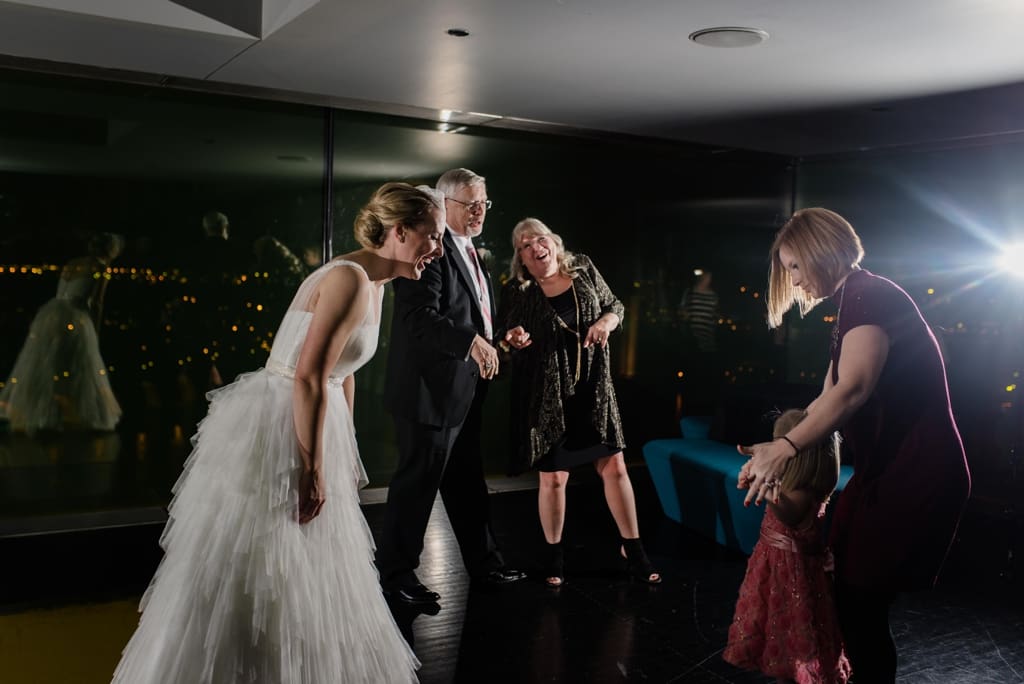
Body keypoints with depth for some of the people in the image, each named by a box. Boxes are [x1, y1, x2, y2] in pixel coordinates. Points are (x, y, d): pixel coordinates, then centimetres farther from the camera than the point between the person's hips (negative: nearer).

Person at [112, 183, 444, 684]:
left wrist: (346, 452, 21)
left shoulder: (372, 284, 10)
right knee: (249, 578, 1)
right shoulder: (351, 280, -20)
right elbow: (309, 378, -25)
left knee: (304, 577, 19)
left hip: (306, 426, 10)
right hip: (275, 430, -10)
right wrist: (313, 469, -23)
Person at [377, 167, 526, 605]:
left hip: (464, 390, 10)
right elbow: (420, 318, -27)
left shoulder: (471, 253, 16)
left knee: (467, 482, 19)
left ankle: (483, 563, 33)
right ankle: (396, 573, 18)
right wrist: (471, 340, -36)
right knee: (418, 481, 2)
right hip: (431, 389, -10)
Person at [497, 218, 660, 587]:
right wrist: (514, 337, -18)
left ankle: (632, 548, 18)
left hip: (592, 388, 2)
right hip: (546, 393, -2)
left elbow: (614, 306, 13)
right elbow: (504, 335, 5)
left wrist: (606, 322, -9)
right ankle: (553, 555, 22)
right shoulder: (516, 291, -1)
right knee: (553, 476, 2)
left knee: (614, 466, 2)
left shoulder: (583, 269, 5)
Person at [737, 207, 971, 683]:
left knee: (863, 602, -3)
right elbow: (830, 400, 16)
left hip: (914, 477, -10)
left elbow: (853, 388, -30)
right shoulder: (852, 307, 17)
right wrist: (781, 458, 9)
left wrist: (785, 448, -34)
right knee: (848, 589, 15)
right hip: (883, 473, 10)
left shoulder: (872, 295, -15)